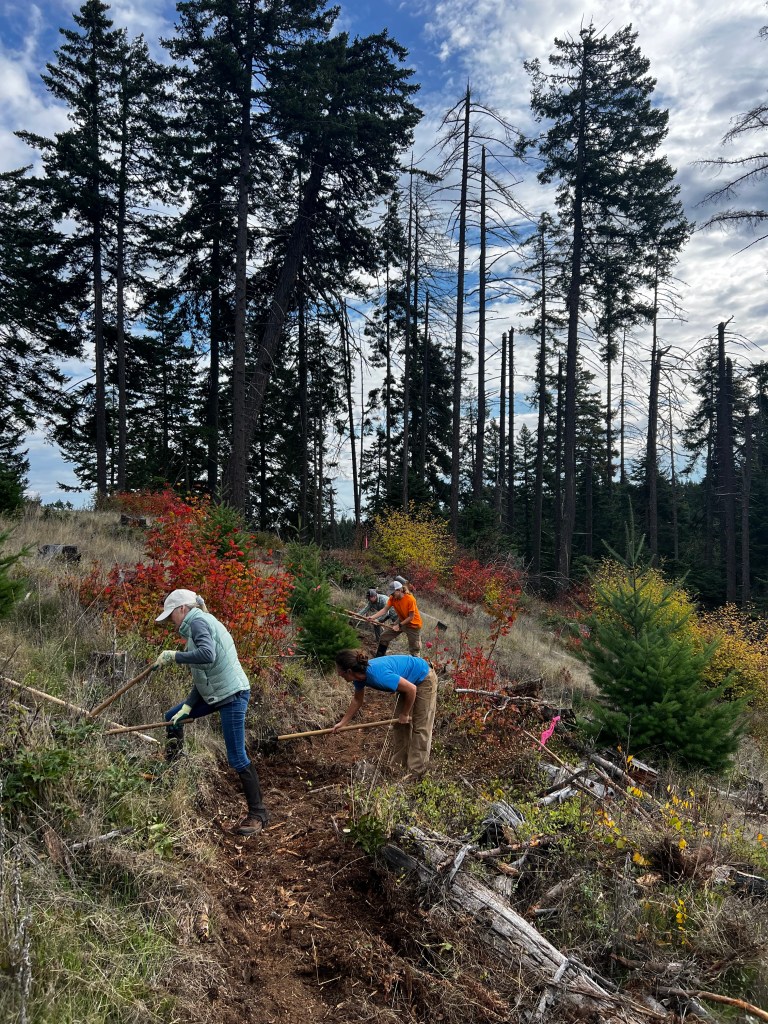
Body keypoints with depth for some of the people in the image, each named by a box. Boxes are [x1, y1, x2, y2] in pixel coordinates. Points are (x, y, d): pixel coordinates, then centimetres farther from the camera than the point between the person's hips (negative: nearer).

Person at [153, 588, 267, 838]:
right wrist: (187, 706, 9)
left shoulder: (198, 621, -11)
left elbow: (207, 655, -32)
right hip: (215, 694, 10)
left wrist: (174, 656, -19)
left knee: (237, 758, -5)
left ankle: (257, 814, 5)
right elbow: (202, 675, 16)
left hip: (231, 695, -10)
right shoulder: (202, 623, 17)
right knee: (172, 718, 20)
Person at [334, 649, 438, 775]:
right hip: (409, 680, 9)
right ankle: (396, 766, 22)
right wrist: (342, 722, 14)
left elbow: (411, 689, -30)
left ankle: (415, 772, 3)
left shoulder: (378, 675, -38)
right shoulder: (360, 676, -11)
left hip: (424, 679, -9)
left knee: (420, 727, -4)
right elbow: (357, 699, 10)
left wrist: (405, 714, -15)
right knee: (399, 725, 12)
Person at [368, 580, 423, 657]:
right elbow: (384, 610, -18)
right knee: (384, 636, 6)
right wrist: (373, 617, -31)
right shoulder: (392, 598, -13)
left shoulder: (410, 599, -29)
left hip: (413, 625, -6)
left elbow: (411, 617, -23)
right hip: (401, 621, 6)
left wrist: (399, 625, -22)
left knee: (414, 649, -3)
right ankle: (378, 659, 20)